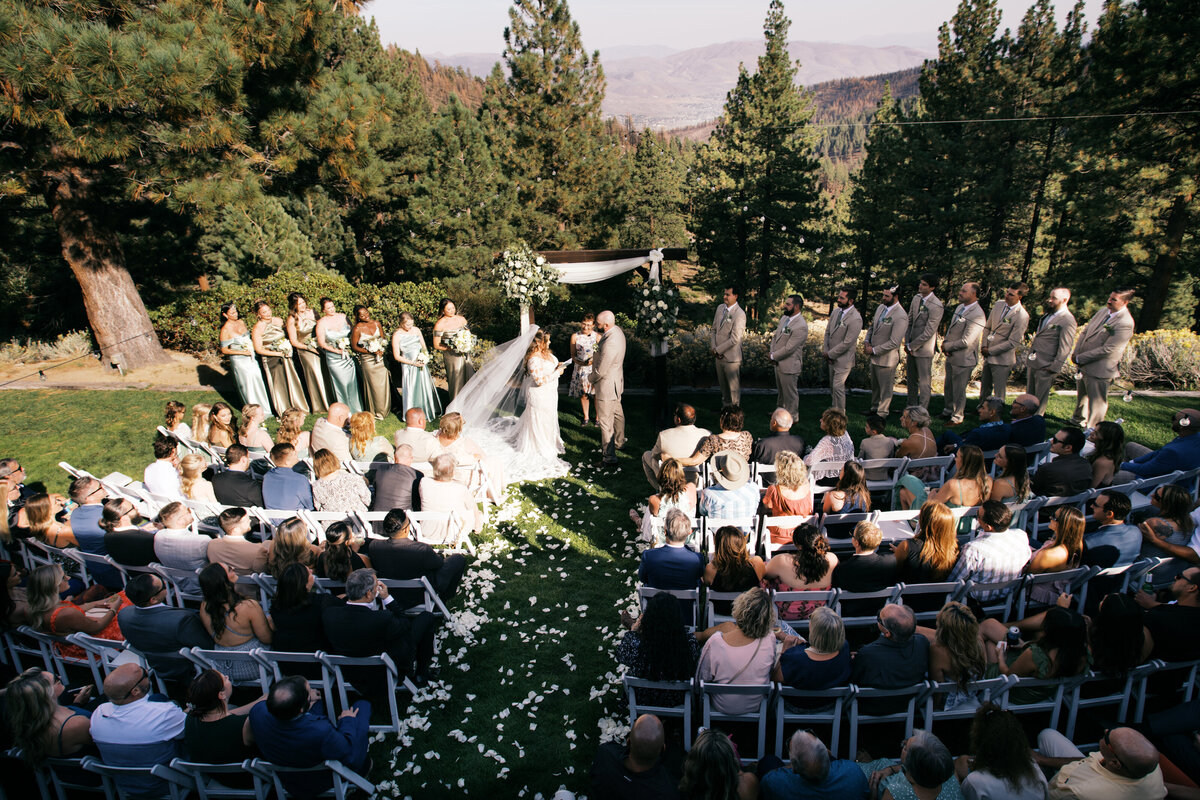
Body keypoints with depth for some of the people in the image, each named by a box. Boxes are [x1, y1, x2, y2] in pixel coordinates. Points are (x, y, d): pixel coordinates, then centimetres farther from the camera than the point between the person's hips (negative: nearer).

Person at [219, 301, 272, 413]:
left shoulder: (241, 322, 3)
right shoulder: (225, 330, -15)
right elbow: (224, 350, -13)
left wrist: (253, 344, 2)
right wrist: (243, 352, -17)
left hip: (251, 357, 6)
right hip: (239, 361, -6)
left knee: (258, 381, 11)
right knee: (247, 384, 3)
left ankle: (263, 408, 25)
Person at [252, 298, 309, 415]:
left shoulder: (278, 320, 1)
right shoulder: (257, 328, -12)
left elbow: (287, 335, 17)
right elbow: (259, 349, -12)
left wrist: (288, 349, 1)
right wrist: (279, 354, -15)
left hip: (286, 356, 4)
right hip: (272, 360, -4)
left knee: (292, 382, 8)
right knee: (279, 386, 6)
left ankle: (298, 408, 23)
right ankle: (285, 413, 20)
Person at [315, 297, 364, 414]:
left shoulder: (343, 317, 2)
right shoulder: (321, 323, -6)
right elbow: (321, 343, -6)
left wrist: (348, 346, -5)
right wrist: (337, 351, -13)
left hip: (348, 355, 3)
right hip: (334, 358, -3)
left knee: (352, 381, 4)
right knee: (342, 383, -1)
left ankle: (356, 408, 19)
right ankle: (346, 411, 12)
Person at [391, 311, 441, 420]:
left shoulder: (416, 330, 2)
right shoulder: (397, 335, -10)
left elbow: (424, 346, 13)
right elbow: (397, 356, -9)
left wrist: (424, 357, -5)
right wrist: (413, 363, -13)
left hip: (421, 363, 4)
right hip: (408, 365, -4)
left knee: (426, 387, 9)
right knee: (411, 389, 0)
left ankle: (429, 410, 23)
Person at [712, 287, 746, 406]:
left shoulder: (740, 314, -17)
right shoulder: (720, 308, 6)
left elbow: (735, 339, -20)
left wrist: (718, 350, -13)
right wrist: (714, 347, 0)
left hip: (731, 356, -7)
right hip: (719, 355, 7)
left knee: (734, 387, 5)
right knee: (723, 385, 19)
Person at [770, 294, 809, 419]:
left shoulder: (801, 326, -25)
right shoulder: (784, 318, 5)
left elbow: (789, 348, -25)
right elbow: (775, 336, 11)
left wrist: (773, 356, -14)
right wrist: (771, 353, -4)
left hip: (789, 365, -9)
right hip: (778, 363, 9)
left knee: (790, 392, 8)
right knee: (781, 390, 26)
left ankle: (792, 416, 24)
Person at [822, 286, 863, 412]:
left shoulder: (855, 319, -21)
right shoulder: (835, 312, 3)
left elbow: (847, 343, -22)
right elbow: (827, 332, 10)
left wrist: (830, 354, -15)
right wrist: (825, 350, -1)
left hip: (843, 359, -7)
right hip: (831, 358, 7)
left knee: (838, 387, -3)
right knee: (832, 386, 17)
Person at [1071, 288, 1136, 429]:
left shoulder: (1125, 323, -22)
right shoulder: (1103, 311, 4)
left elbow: (1107, 350, -23)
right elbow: (1085, 332, 10)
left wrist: (1080, 358, -18)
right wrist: (1076, 353, -4)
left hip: (1099, 370, -8)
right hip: (1083, 365, 8)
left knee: (1096, 402, 5)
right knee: (1081, 394, 26)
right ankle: (1079, 418, 47)